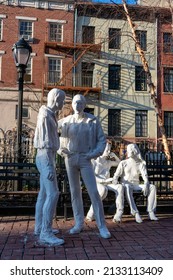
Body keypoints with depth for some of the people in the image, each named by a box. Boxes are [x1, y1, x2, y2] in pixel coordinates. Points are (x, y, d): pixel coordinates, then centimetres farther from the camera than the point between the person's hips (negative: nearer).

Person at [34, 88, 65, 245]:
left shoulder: (49, 116, 16)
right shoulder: (45, 115, -17)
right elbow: (45, 143, -22)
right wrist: (50, 167, -25)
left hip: (47, 159, 10)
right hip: (46, 160, -10)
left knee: (44, 194, 12)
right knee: (53, 194, -14)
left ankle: (40, 227, 20)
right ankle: (46, 233, -11)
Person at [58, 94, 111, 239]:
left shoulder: (93, 120, -1)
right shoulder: (66, 121, 5)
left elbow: (102, 140, 1)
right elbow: (61, 138, 16)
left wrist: (94, 154, -11)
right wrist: (61, 150, -2)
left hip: (85, 159, -2)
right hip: (70, 159, 3)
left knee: (93, 192, -8)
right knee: (75, 191, 8)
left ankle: (102, 226, 0)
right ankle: (79, 223, 19)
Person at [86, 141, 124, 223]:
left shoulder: (108, 162, 18)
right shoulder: (94, 161, -1)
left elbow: (119, 163, 34)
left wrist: (114, 156, 15)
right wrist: (104, 180, -20)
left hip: (107, 184, 5)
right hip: (96, 183, -5)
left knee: (120, 187, -25)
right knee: (104, 189, -40)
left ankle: (119, 214, -31)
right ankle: (91, 212, -25)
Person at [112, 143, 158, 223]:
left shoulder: (141, 164, 10)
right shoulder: (123, 163, 6)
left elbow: (145, 177, -3)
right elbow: (116, 176, -1)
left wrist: (146, 185, -25)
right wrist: (115, 183, -24)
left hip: (136, 185, 2)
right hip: (126, 185, -2)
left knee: (152, 187, -23)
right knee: (127, 188, -39)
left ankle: (151, 212, -27)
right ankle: (136, 213, -43)